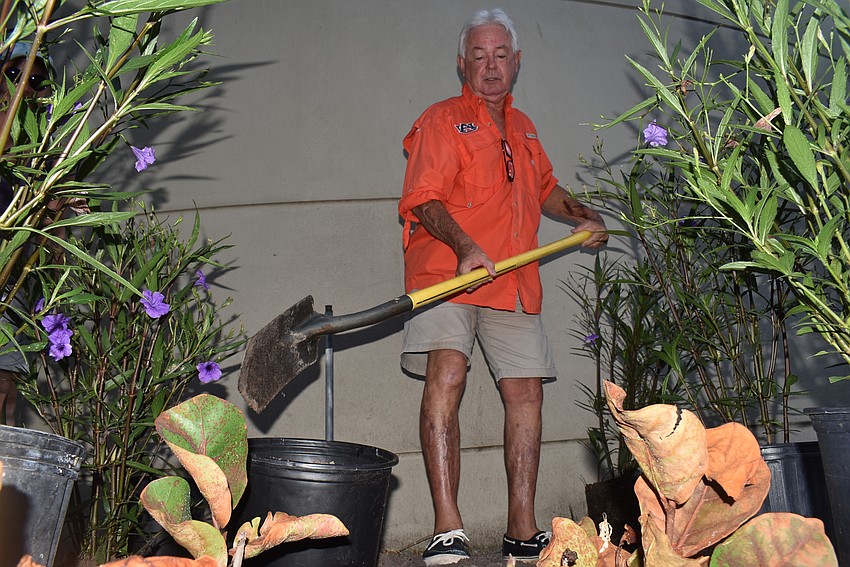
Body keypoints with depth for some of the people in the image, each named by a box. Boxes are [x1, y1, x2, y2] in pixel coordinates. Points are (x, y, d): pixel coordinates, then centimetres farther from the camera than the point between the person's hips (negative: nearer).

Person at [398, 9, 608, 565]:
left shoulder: (523, 128, 24)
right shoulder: (442, 120, 4)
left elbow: (544, 188, 39)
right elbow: (423, 199, -9)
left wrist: (584, 217, 23)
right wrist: (464, 246, -25)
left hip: (515, 282, 6)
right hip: (448, 273, -5)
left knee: (526, 391, 1)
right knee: (446, 374, -23)